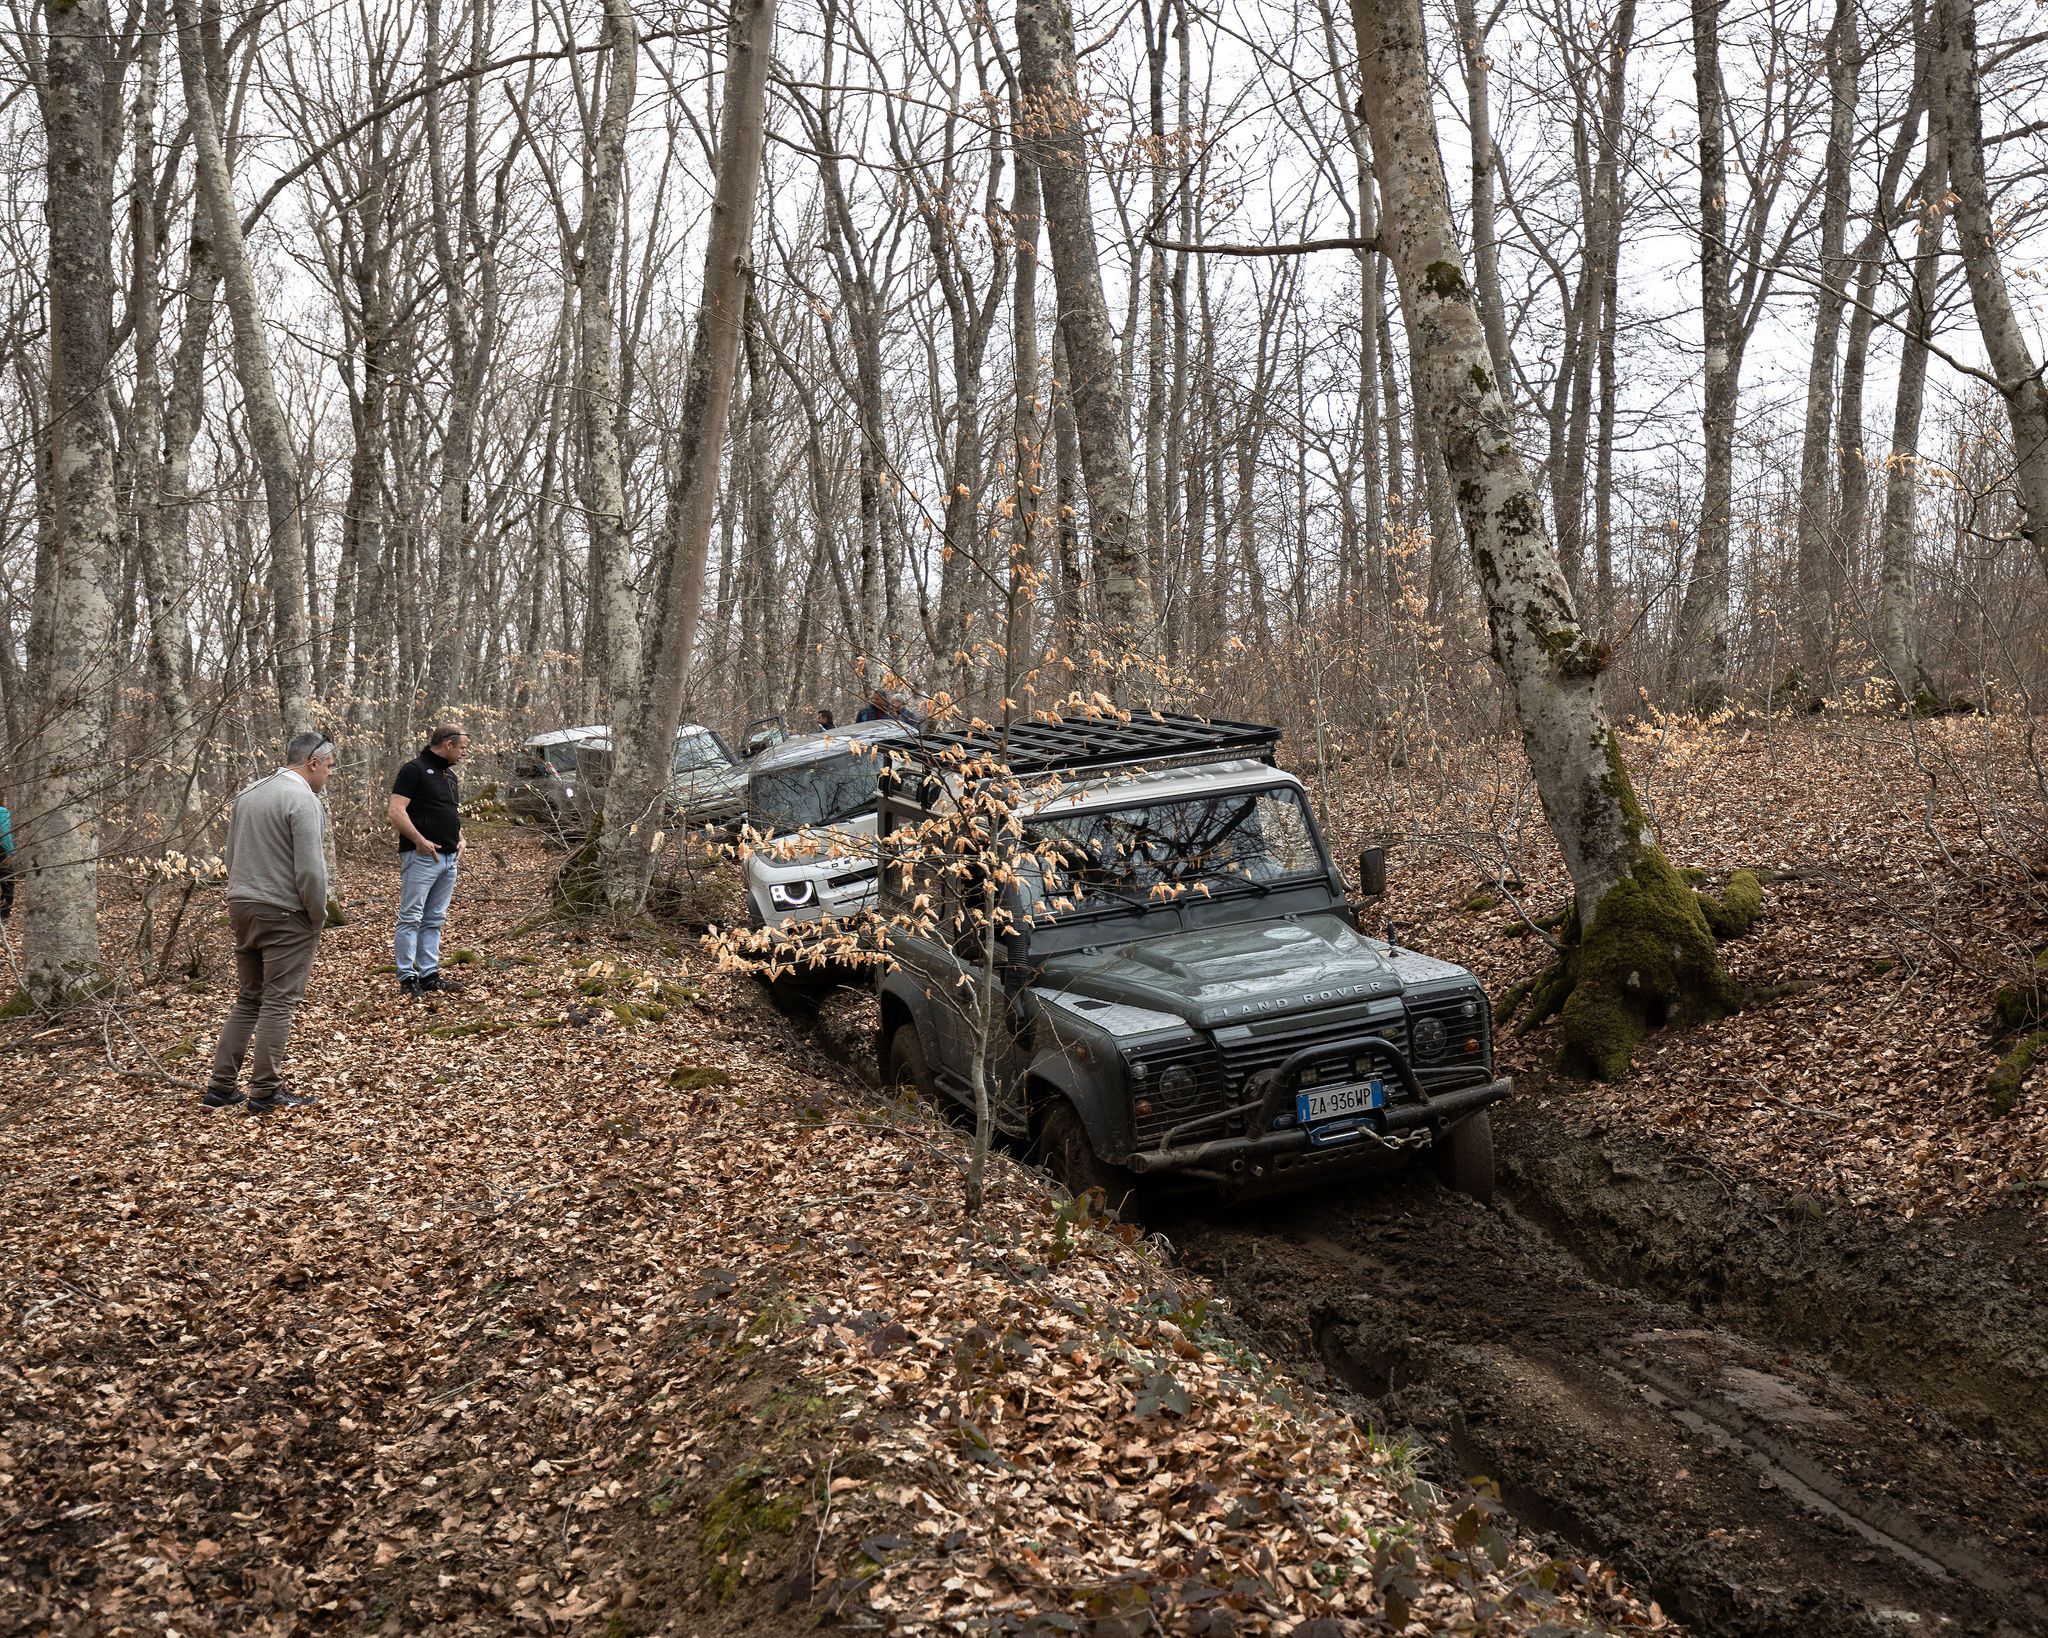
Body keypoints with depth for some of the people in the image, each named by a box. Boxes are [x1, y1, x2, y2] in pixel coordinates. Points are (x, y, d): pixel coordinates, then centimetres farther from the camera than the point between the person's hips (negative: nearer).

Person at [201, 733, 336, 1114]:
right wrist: (318, 916, -7)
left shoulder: (247, 794, 13)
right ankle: (265, 1092, 2)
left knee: (247, 999, 15)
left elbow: (231, 857, 19)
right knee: (278, 1003, -1)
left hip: (242, 909, 8)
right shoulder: (303, 800, -15)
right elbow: (310, 869, -20)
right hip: (285, 915, -8)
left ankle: (220, 1087, 15)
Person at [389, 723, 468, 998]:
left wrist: (460, 839, 13)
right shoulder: (415, 769, -8)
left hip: (449, 859, 9)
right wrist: (420, 840, -19)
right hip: (421, 858, -9)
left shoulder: (450, 775, 19)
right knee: (411, 918, -4)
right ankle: (407, 977, 0)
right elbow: (396, 811, -15)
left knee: (434, 919, 11)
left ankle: (429, 974, 15)